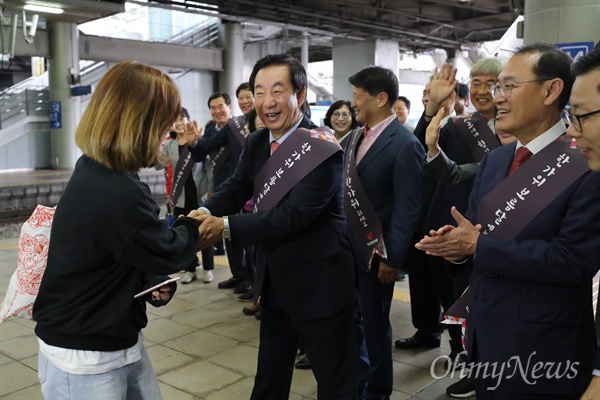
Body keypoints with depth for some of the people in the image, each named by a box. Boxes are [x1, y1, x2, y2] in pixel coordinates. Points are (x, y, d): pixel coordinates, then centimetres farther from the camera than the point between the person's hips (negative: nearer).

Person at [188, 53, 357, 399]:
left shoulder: (323, 150, -22)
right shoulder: (256, 143, 2)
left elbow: (293, 214, -28)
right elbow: (236, 188, -2)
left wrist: (225, 227, -30)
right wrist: (206, 213, -24)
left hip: (319, 283, -7)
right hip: (275, 281, 8)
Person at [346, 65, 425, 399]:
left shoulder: (405, 144, -17)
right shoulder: (358, 137, 9)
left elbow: (407, 208, -18)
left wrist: (393, 258, -17)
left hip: (374, 251, -7)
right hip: (347, 246, 7)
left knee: (375, 324, 9)